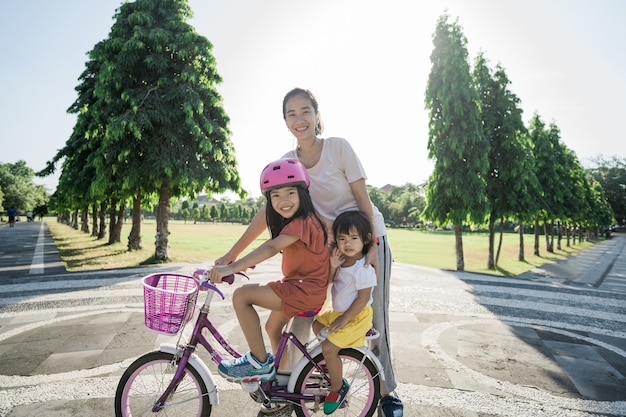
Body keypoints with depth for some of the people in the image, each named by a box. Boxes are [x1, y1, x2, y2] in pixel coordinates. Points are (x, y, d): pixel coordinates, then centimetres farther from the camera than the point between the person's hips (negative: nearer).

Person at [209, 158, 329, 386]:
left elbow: (271, 248, -33)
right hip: (298, 286, 11)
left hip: (305, 290, -11)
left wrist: (231, 268, -42)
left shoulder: (301, 222, -20)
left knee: (241, 295, -15)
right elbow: (274, 248, 16)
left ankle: (259, 363, -5)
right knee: (273, 328, 26)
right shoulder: (294, 222, 12)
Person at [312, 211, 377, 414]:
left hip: (356, 316, -9)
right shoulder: (343, 261, -1)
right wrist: (333, 267, -15)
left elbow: (363, 298, -24)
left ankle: (338, 387, 8)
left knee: (329, 347, -15)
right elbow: (329, 282, 5)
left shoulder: (364, 267, -26)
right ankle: (330, 363, 39)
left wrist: (344, 319, -20)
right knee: (317, 325, 22)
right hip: (338, 311, 9)